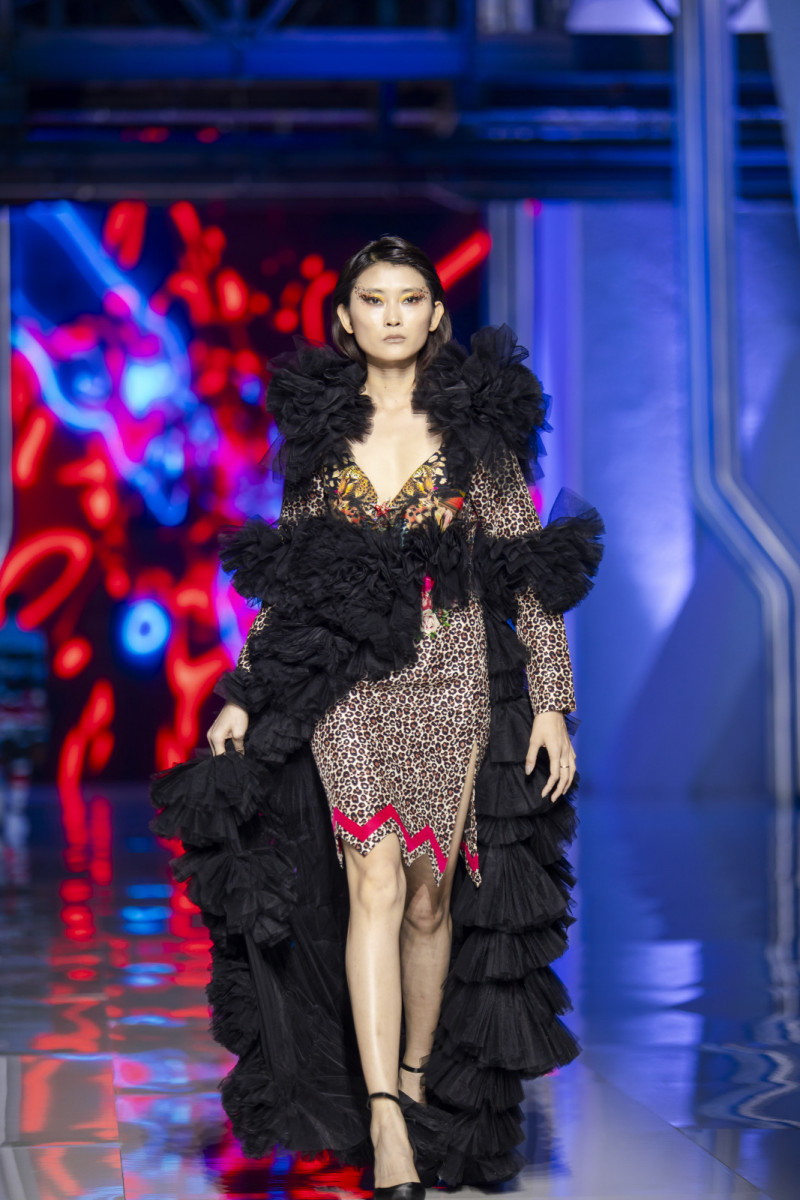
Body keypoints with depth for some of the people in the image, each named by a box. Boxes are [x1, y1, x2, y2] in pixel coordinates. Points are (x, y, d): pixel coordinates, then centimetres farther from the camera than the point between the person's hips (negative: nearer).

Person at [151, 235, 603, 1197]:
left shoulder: (480, 424, 3)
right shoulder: (319, 427, 7)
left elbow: (531, 571, 2)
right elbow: (289, 576, 12)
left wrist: (551, 700, -3)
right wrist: (242, 695, 8)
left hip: (455, 679, 0)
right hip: (347, 683, 0)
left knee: (432, 896, 6)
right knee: (375, 885, -12)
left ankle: (420, 1085, 23)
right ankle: (386, 1122, -13)